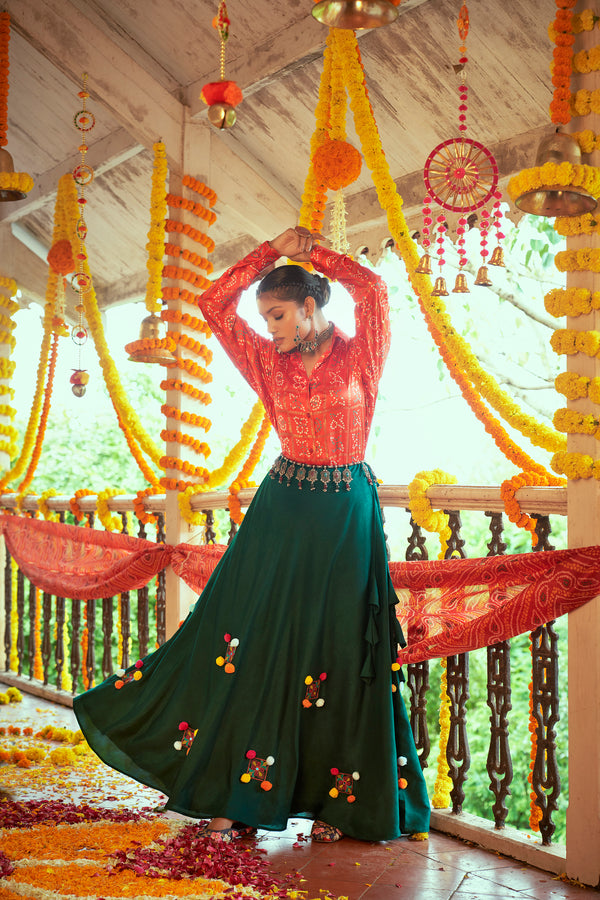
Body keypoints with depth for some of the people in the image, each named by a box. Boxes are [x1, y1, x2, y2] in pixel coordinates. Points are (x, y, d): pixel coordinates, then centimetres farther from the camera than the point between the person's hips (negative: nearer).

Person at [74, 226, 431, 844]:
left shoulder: (360, 356, -1)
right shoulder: (271, 361, 7)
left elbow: (373, 289, -17)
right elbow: (215, 303, 4)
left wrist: (313, 252, -3)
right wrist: (276, 250, 2)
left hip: (345, 516, -3)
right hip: (282, 511, 3)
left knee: (340, 657, 3)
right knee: (253, 645, 2)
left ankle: (337, 801, 17)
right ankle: (237, 797, 14)